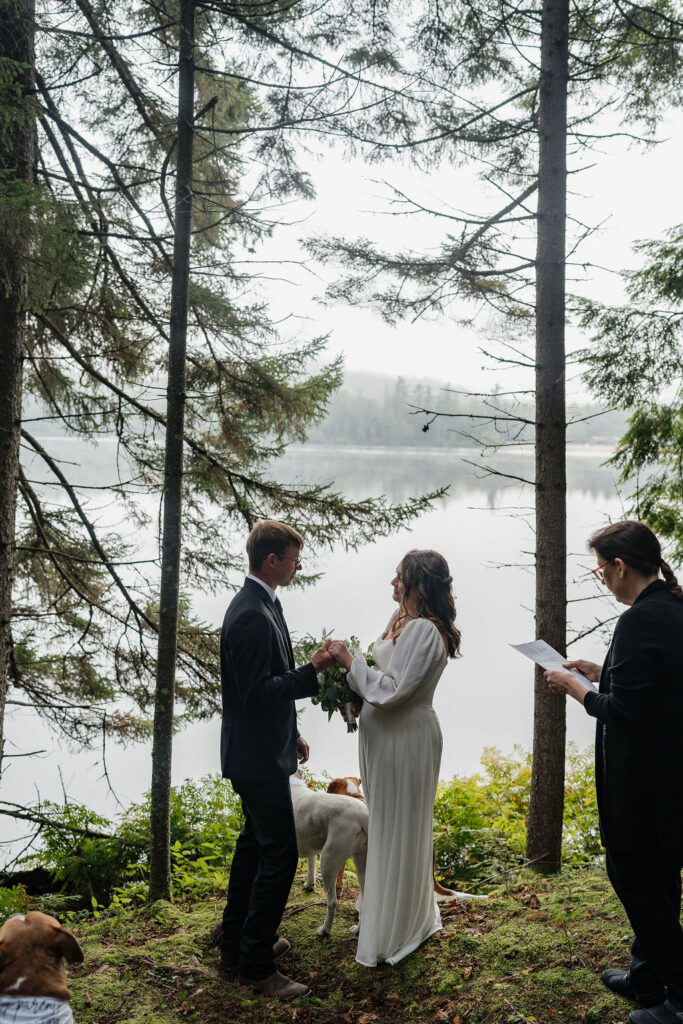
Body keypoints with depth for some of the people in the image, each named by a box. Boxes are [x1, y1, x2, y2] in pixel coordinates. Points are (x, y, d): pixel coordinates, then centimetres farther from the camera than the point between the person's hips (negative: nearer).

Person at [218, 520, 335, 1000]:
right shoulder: (252, 616, -25)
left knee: (255, 843, 21)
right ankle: (256, 963, 9)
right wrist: (313, 671, -24)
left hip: (263, 749, 11)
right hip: (258, 757, -11)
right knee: (279, 853, -3)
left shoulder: (260, 605, 8)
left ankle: (236, 942, 35)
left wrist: (292, 732, 20)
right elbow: (257, 692, -26)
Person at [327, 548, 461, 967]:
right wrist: (356, 696, 3)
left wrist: (350, 659, -20)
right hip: (385, 733, 9)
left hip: (405, 739, -9)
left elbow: (392, 690, -27)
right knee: (386, 823, 22)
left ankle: (402, 927, 25)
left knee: (400, 827, 6)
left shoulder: (424, 631, -24)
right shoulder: (402, 619, 6)